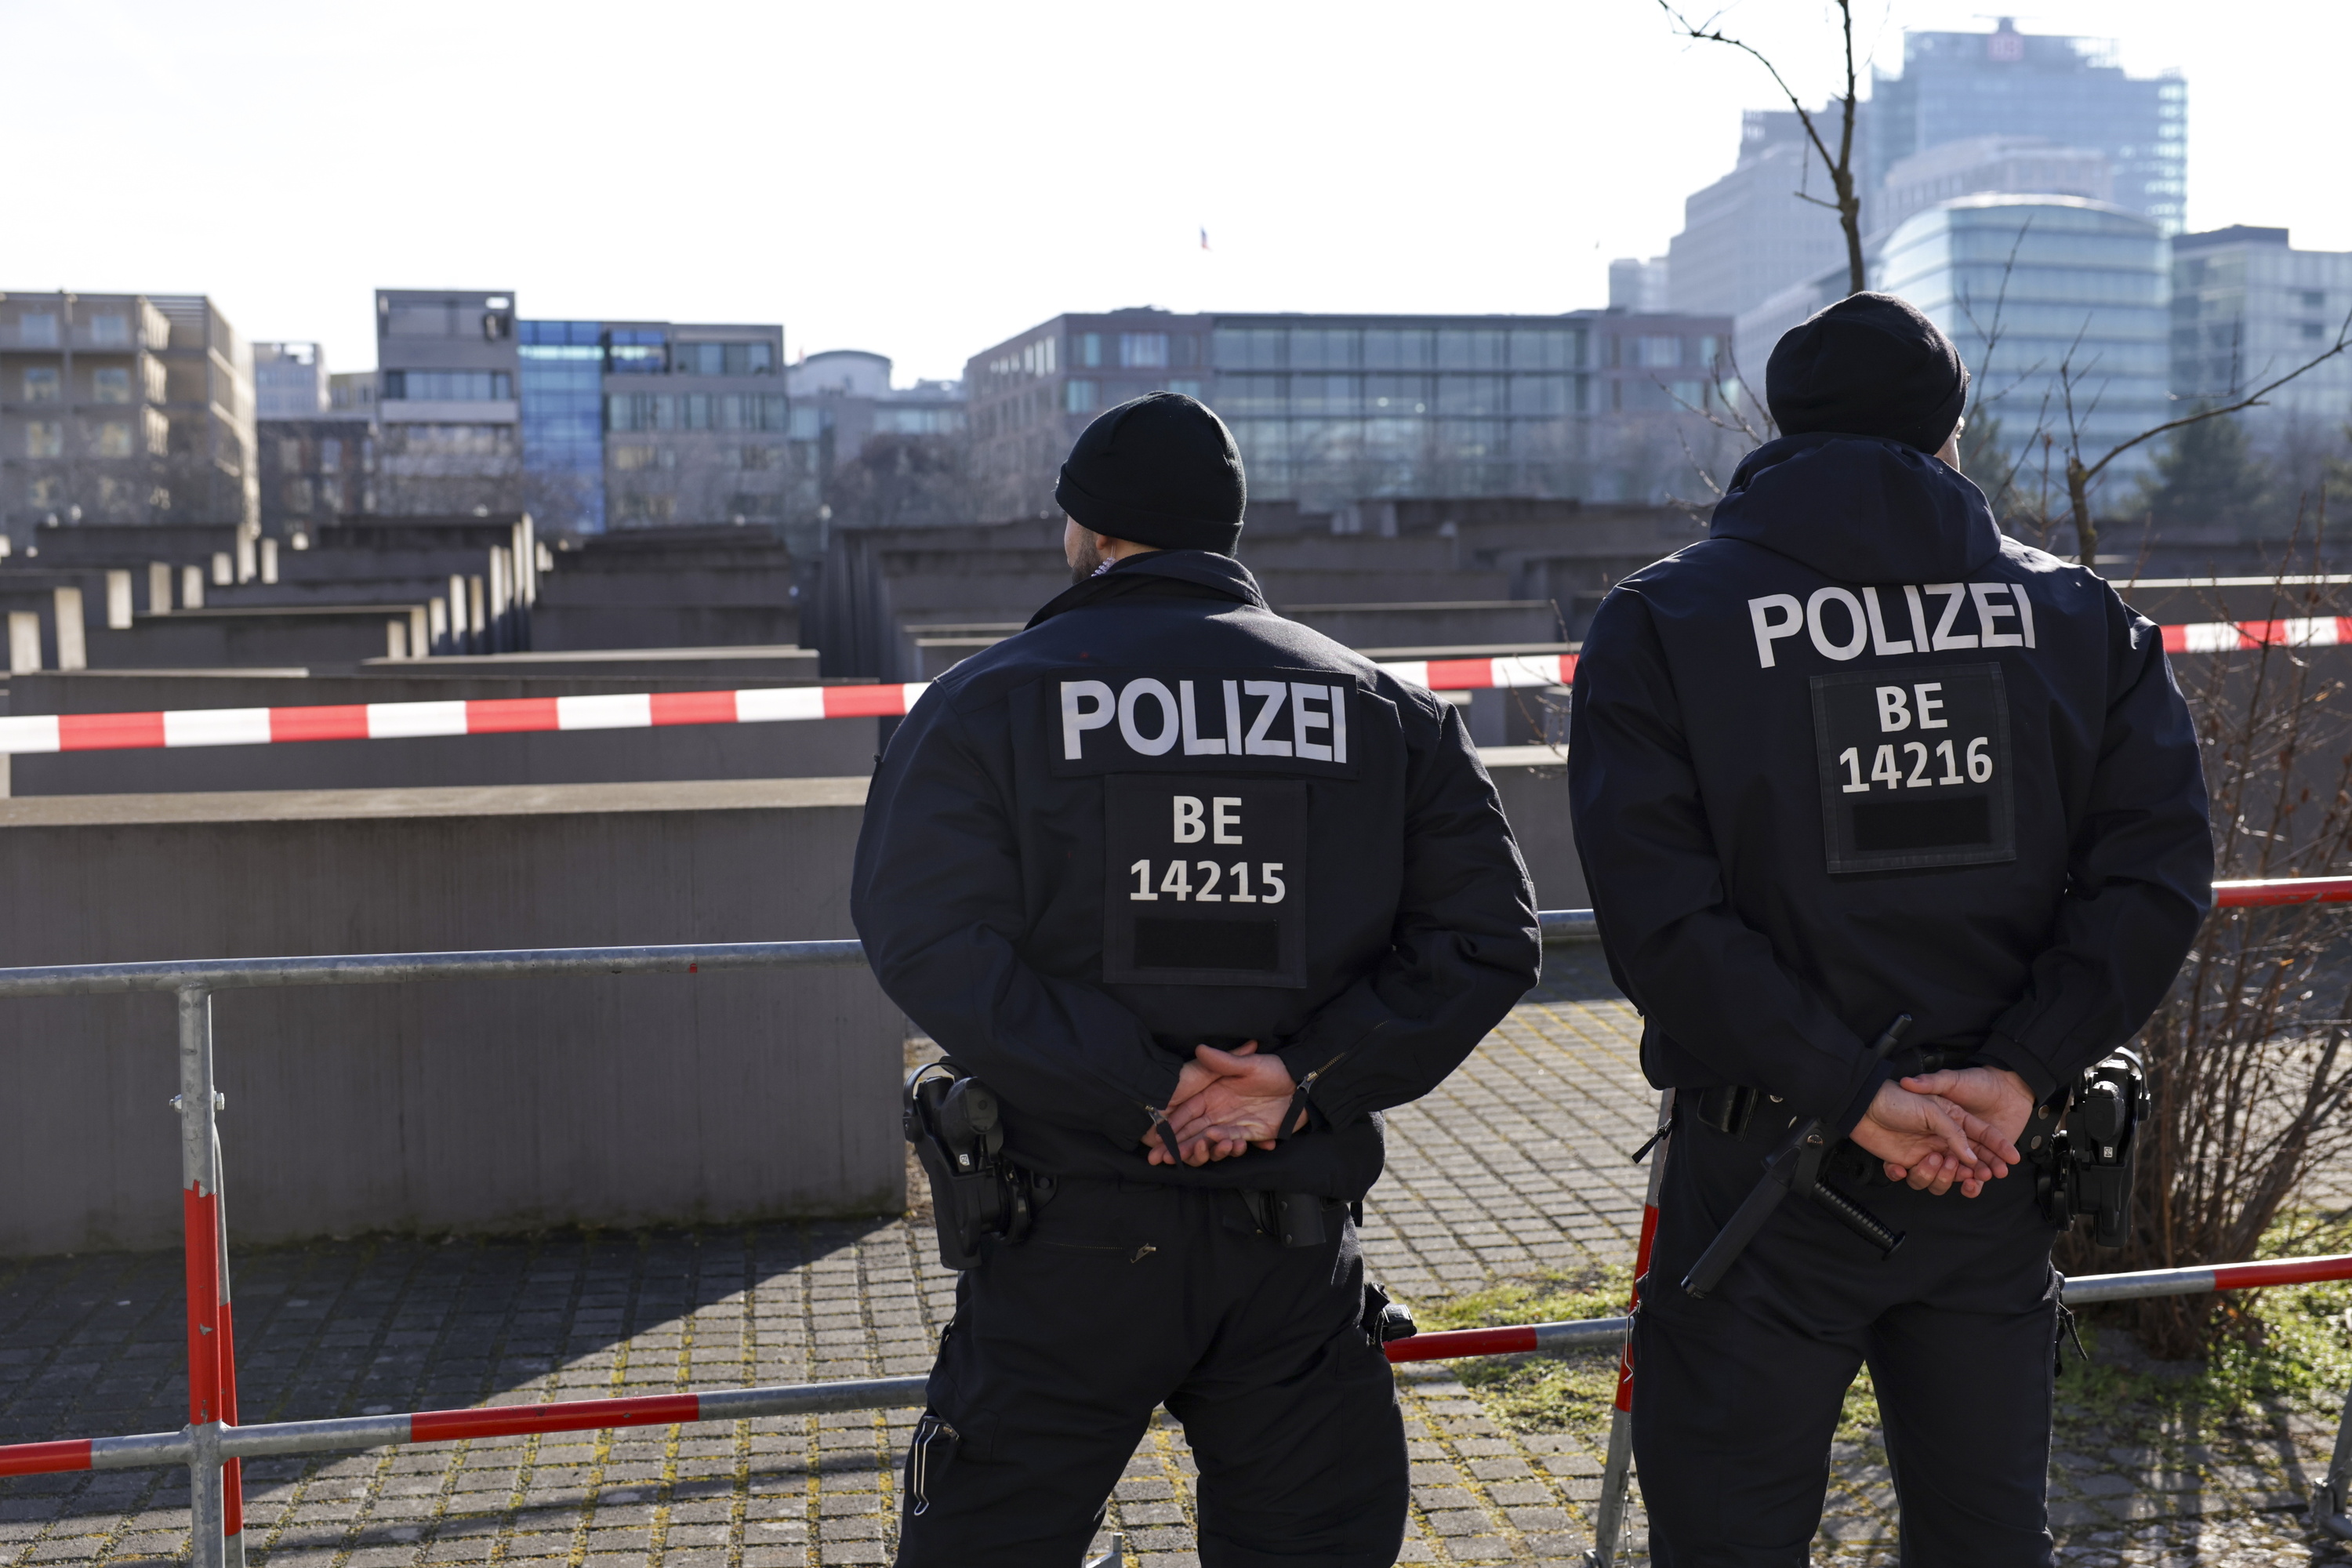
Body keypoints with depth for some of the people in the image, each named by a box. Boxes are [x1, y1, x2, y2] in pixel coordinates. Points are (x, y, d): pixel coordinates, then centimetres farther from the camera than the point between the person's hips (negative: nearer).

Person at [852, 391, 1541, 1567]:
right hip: (1296, 1249, 2)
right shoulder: (1383, 710, 7)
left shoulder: (985, 701, 0)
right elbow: (1485, 932, -2)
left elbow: (932, 942, -15)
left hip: (1068, 1242, -2)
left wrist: (1145, 1093, -16)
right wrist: (1309, 1080, -9)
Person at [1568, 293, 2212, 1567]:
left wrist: (1849, 1095, -16)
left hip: (1764, 1175, -3)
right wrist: (2021, 1072, -12)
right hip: (1997, 1175, 4)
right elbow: (2157, 864, -6)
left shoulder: (1659, 621, -5)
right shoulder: (2076, 612, 5)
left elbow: (1660, 911, -17)